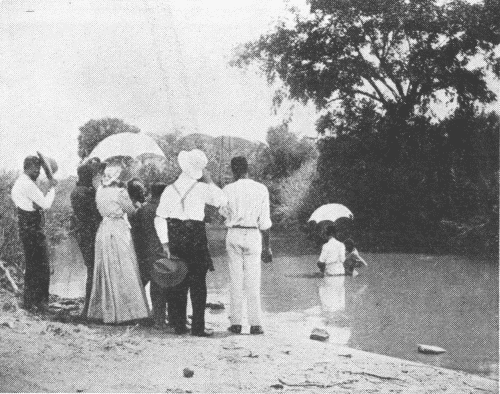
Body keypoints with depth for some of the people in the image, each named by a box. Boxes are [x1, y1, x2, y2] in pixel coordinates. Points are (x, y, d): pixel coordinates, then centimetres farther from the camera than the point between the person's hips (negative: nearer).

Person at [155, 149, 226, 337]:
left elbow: (159, 219, -2)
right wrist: (209, 181, 9)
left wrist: (165, 242, 0)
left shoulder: (170, 190, 2)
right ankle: (198, 327, 0)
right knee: (198, 285, 2)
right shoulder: (202, 189, -6)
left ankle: (179, 325, 14)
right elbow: (221, 200, 9)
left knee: (177, 284, 11)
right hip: (196, 239, -3)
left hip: (175, 239, 3)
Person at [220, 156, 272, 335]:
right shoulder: (261, 189, -1)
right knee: (253, 281, 3)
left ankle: (236, 322, 7)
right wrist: (267, 246, 6)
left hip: (234, 234, 0)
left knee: (236, 280, 7)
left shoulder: (228, 190, -2)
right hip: (253, 235, 0)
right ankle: (255, 324, 2)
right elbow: (264, 221, 1)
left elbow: (223, 212, 16)